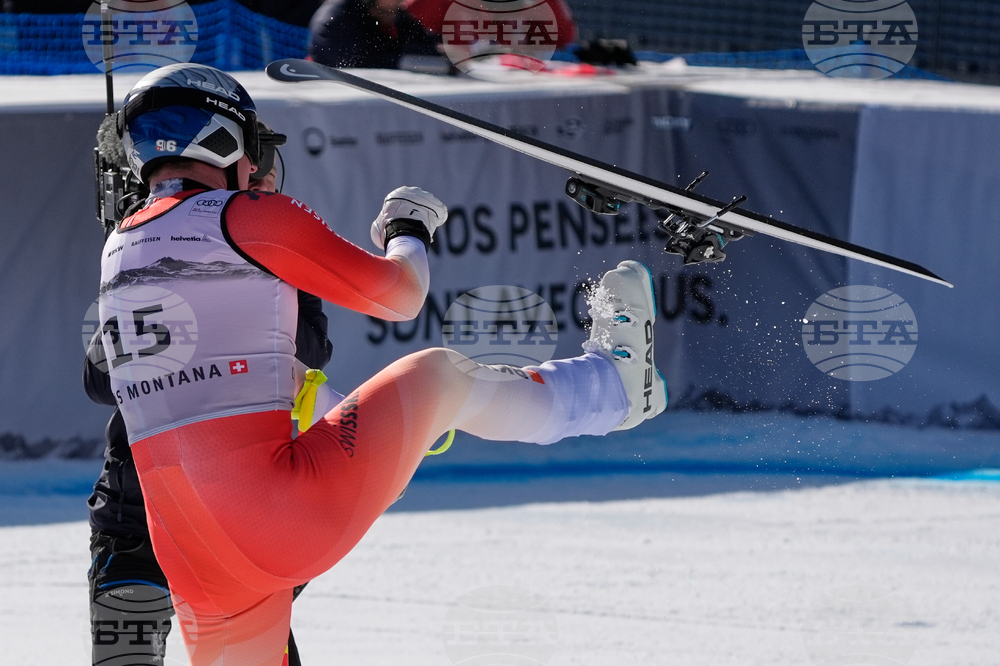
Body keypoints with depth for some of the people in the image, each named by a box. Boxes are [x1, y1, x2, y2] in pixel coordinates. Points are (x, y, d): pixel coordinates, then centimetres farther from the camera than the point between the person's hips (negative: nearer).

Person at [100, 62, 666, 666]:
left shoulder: (119, 250, 16)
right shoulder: (247, 216, -5)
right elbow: (400, 295, 4)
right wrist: (408, 228, 24)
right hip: (291, 518, -6)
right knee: (438, 375, 13)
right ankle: (614, 382, 35)